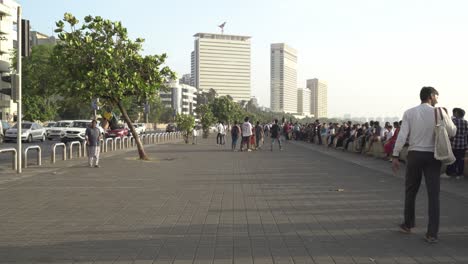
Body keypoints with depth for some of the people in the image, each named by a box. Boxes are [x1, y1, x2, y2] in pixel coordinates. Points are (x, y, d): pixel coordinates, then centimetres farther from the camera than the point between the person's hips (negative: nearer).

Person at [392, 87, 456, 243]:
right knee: (433, 195, 1)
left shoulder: (410, 113, -1)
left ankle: (408, 225, 28)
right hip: (433, 156, -1)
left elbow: (402, 135, -8)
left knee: (411, 191, 16)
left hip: (415, 154, 1)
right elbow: (452, 132, 4)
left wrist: (395, 156, -7)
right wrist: (447, 118, 18)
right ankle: (432, 234, -1)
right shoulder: (439, 112, -2)